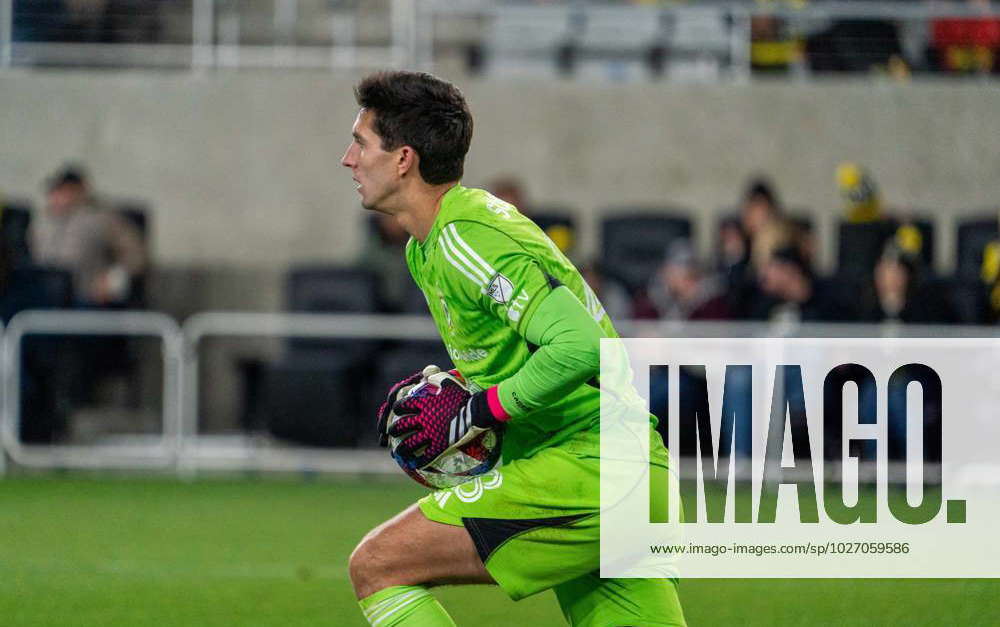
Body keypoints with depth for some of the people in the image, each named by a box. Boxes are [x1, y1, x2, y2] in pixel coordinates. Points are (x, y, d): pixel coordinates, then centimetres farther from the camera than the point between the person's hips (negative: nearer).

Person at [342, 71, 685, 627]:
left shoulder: (464, 240, -16)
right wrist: (451, 389, 11)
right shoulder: (425, 248, 16)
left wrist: (478, 411, -17)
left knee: (376, 566, -10)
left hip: (581, 472, -10)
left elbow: (582, 345, -27)